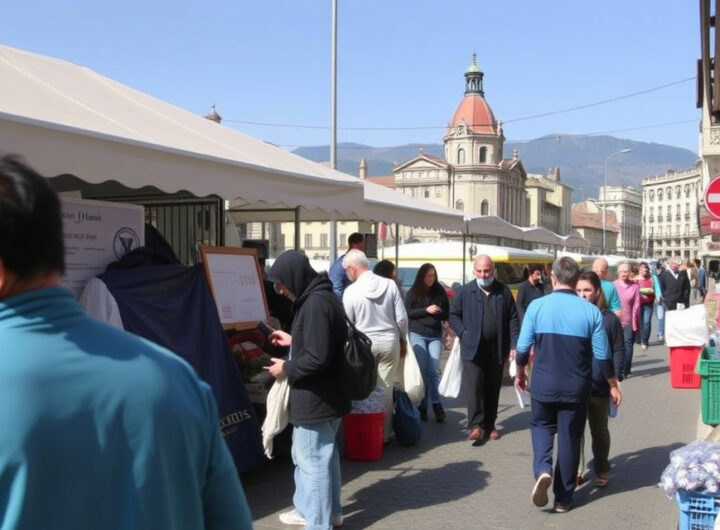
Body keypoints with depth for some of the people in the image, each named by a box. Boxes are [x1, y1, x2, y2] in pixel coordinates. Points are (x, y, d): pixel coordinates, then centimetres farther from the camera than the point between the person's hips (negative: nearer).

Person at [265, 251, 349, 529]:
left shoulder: (315, 303, -25)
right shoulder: (322, 296, 9)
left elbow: (317, 357, -27)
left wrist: (286, 368, -14)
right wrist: (292, 340, 17)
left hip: (315, 398, -11)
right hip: (326, 395, 11)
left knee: (312, 460, 2)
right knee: (323, 455, 22)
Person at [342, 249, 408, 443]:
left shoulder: (351, 291, -11)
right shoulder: (390, 284, -6)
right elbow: (402, 317, -3)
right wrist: (402, 341, 12)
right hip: (389, 342, 2)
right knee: (386, 389, 8)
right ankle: (384, 434, 16)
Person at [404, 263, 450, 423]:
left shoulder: (440, 291, 4)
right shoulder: (412, 292, -1)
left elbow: (447, 313, 10)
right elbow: (407, 313, -5)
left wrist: (438, 312, -9)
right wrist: (426, 310, -13)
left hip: (435, 336, 2)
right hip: (418, 335, -1)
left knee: (434, 370, -1)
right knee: (423, 370, -1)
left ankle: (436, 404, 7)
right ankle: (423, 405, 8)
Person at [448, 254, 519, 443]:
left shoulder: (504, 292, 5)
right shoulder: (465, 292, 2)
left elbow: (513, 320, 5)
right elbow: (453, 315, 8)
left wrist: (513, 345, -2)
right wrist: (463, 333, -5)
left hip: (497, 348, 2)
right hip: (473, 348, -2)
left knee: (493, 388, 9)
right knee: (474, 386, -10)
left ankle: (490, 425, 17)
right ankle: (476, 425, -10)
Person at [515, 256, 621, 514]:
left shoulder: (537, 306, -8)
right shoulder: (591, 311, -7)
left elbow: (523, 347, -2)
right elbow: (602, 355, -3)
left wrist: (520, 373, 17)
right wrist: (613, 386, 12)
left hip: (543, 384, 0)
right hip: (576, 387, 0)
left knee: (541, 425, 23)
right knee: (569, 438, 13)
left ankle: (542, 470, -2)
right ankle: (563, 498, 22)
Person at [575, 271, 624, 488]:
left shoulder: (609, 319, -4)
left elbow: (619, 351, 1)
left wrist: (615, 379, -7)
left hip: (600, 387, -1)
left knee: (599, 430, 13)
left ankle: (602, 470, 28)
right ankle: (576, 470, 16)